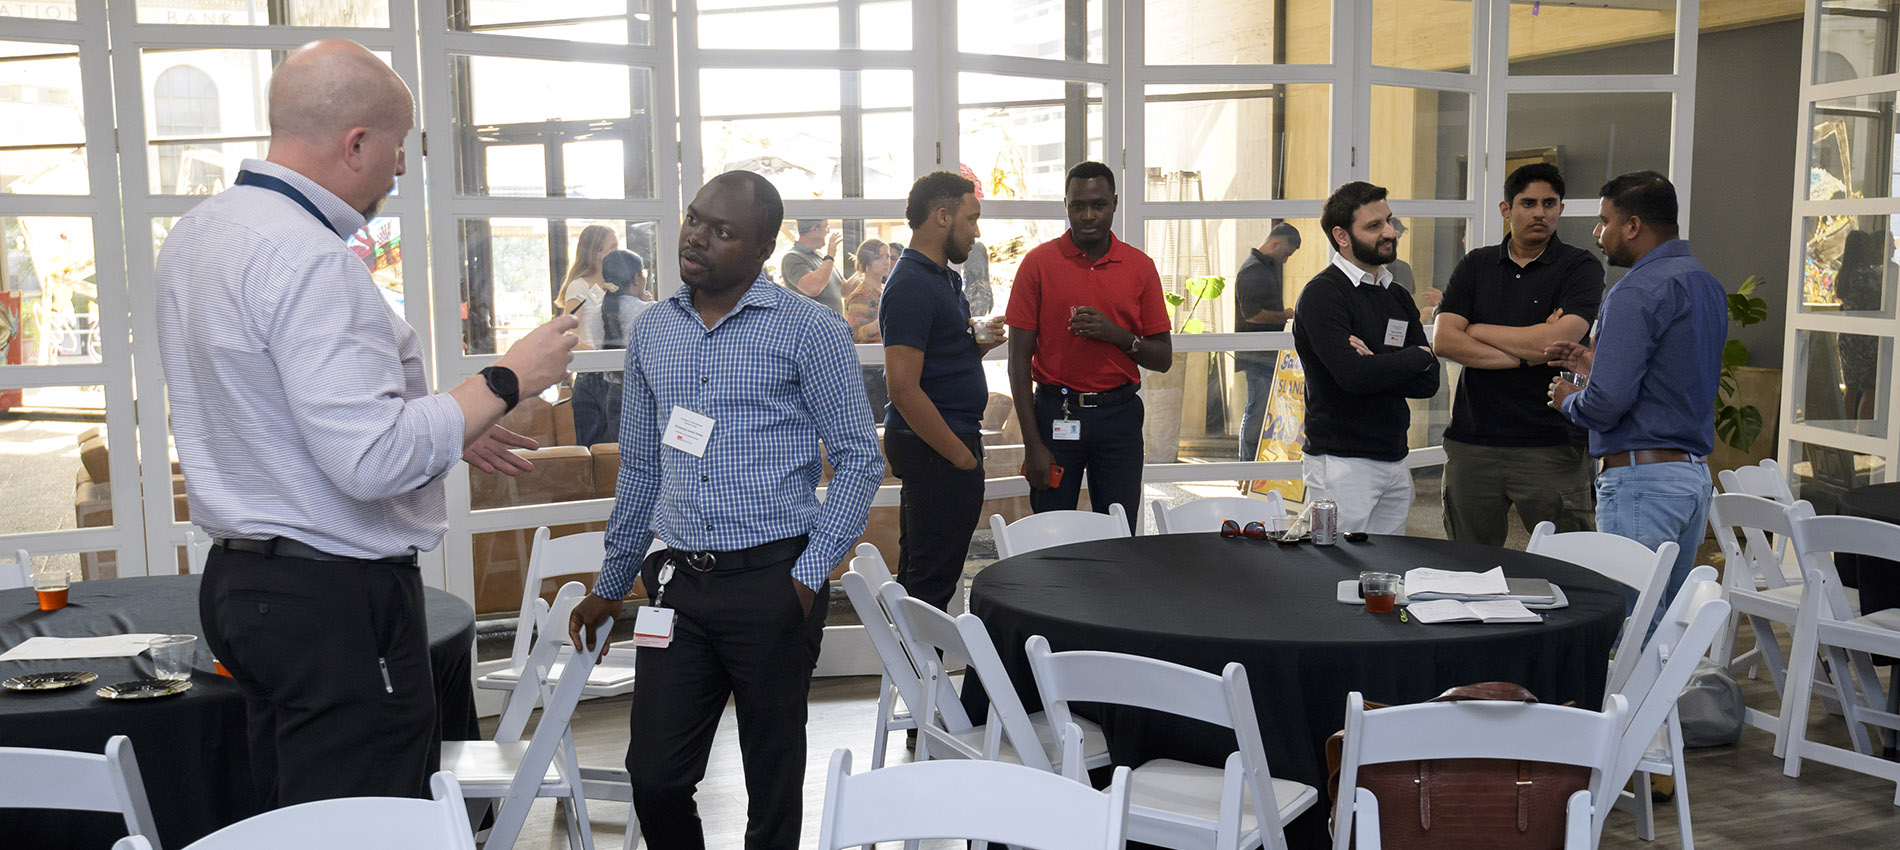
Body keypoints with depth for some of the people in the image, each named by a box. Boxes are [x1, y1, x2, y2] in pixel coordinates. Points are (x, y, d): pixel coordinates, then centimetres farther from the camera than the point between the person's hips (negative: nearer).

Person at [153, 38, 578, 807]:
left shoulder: (196, 235, 12)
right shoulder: (308, 260, -20)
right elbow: (373, 462, -27)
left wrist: (444, 428, 20)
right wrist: (506, 381, -16)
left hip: (239, 577, 10)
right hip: (334, 597, -10)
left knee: (293, 817, 18)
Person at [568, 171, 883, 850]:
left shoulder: (810, 332, -4)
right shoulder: (651, 332, 11)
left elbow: (859, 458, -3)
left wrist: (809, 574, -10)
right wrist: (611, 585, 21)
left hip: (773, 582, -4)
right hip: (678, 583, 4)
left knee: (772, 779, 8)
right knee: (654, 776, 5)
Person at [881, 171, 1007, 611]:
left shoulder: (944, 278, 15)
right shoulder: (912, 286, -18)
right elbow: (904, 389, -23)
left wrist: (979, 342, 6)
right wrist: (960, 455, -19)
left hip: (947, 440, 11)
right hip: (933, 447, -11)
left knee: (920, 571, 18)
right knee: (932, 578, -3)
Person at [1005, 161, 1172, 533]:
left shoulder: (1140, 266, 5)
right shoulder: (1039, 262, -1)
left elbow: (1163, 358, 7)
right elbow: (1020, 359, -3)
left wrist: (1118, 335, -14)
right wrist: (1033, 444, -8)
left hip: (1119, 417, 2)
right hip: (1056, 414, -1)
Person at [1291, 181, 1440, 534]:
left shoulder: (1397, 297, 14)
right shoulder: (1323, 293, -10)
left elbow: (1429, 381, 6)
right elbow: (1353, 374, -23)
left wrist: (1379, 367, -14)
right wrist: (1417, 357, -6)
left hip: (1395, 463, 7)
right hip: (1341, 462, -7)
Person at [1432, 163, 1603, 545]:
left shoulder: (1581, 268, 1)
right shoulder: (1476, 265, 11)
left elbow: (1558, 341, -15)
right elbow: (1444, 341, -2)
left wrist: (1476, 330, -3)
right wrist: (1525, 354, -11)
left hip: (1551, 445, -3)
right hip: (1473, 441, 3)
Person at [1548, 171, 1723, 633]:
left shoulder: (1636, 292, -15)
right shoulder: (1707, 286, 15)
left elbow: (1608, 400, -22)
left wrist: (1568, 400, -1)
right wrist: (1597, 363, 22)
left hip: (1640, 478, -10)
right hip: (1696, 473, 10)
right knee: (1668, 623, 15)